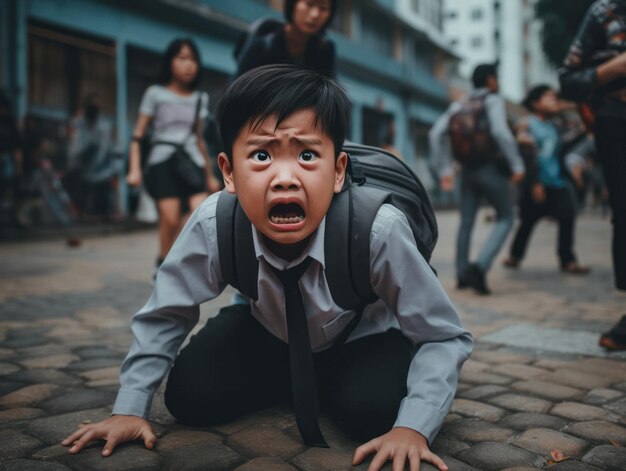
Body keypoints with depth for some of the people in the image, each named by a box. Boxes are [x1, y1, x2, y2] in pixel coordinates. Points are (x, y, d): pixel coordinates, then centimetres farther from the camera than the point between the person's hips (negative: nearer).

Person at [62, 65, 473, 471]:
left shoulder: (378, 230, -37)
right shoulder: (213, 225, -30)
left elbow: (446, 336, -24)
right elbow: (164, 316, -11)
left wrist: (414, 427, -35)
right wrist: (130, 409, -13)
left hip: (363, 342, -2)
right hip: (270, 336, 2)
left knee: (371, 410, -29)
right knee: (190, 396, -13)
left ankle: (326, 385, 7)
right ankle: (291, 382, 12)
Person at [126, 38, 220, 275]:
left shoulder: (200, 98, 15)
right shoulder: (155, 93, 5)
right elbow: (138, 134, 3)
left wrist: (210, 175, 21)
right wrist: (135, 168, -9)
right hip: (163, 162, -3)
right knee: (171, 220, -11)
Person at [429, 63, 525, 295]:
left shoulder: (459, 105, 10)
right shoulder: (493, 100, -6)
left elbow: (436, 134, 2)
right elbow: (500, 131, -23)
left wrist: (445, 169, 6)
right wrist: (517, 165, -16)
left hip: (468, 169, 5)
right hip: (491, 168, -5)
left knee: (466, 222, 14)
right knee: (505, 219, 6)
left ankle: (462, 273, 19)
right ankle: (479, 267, -12)